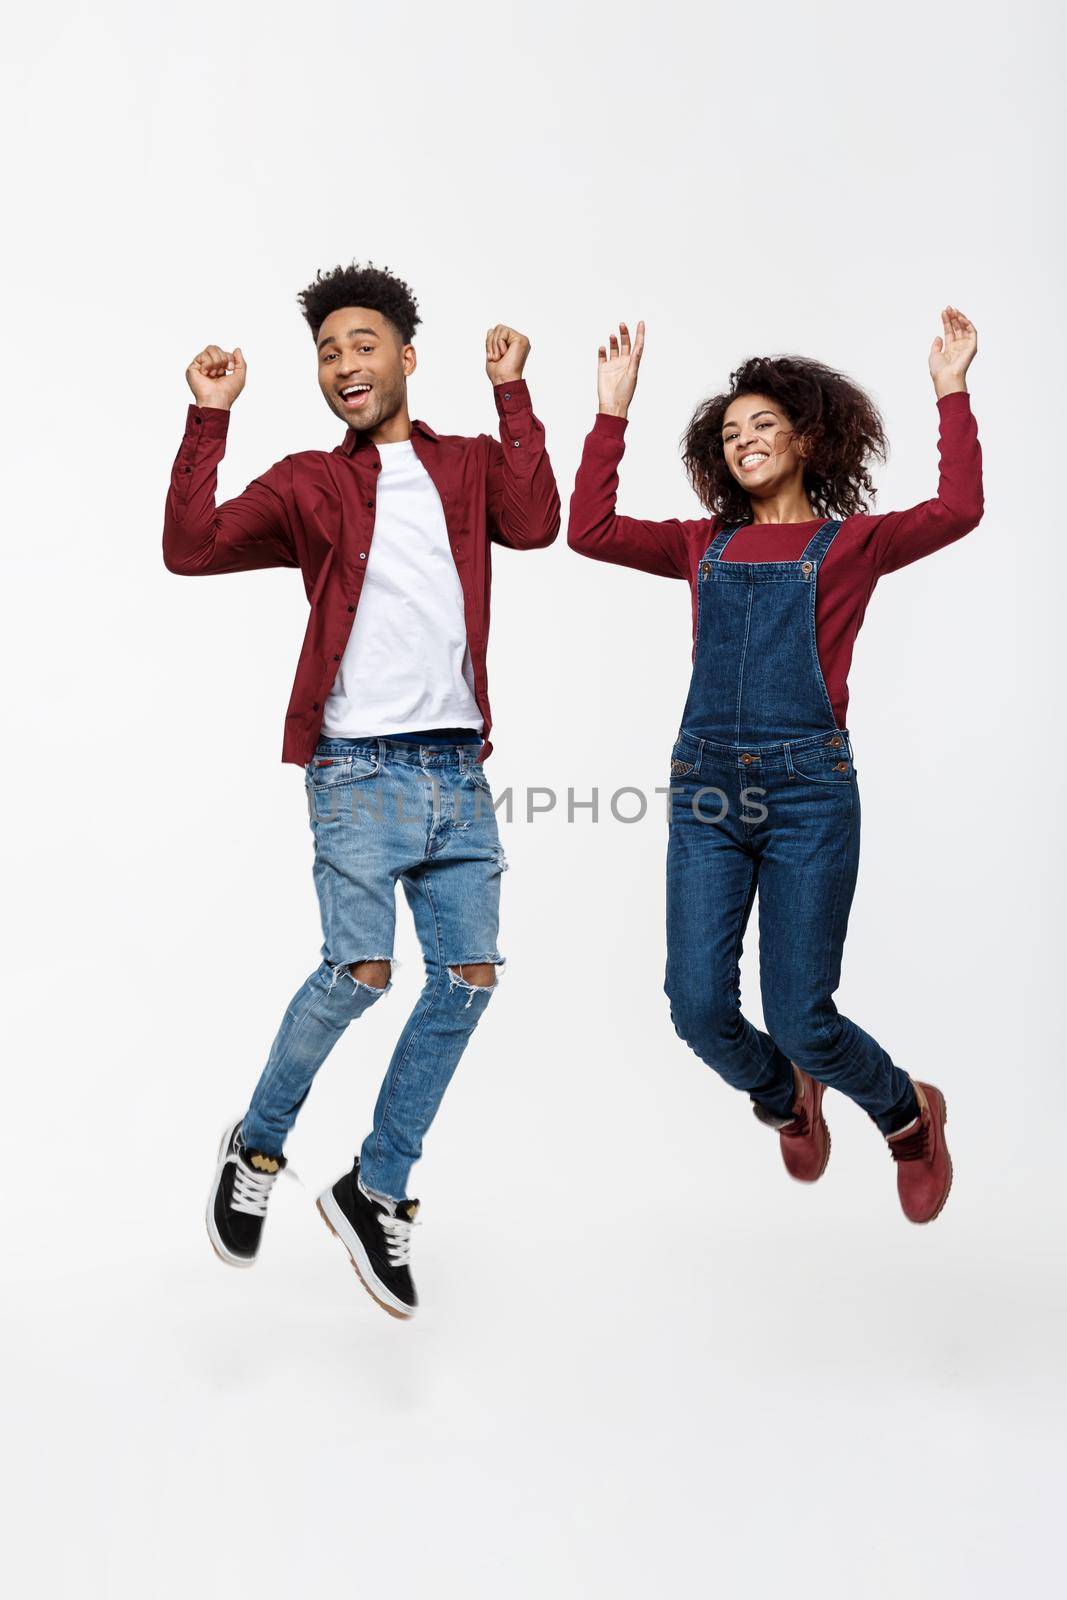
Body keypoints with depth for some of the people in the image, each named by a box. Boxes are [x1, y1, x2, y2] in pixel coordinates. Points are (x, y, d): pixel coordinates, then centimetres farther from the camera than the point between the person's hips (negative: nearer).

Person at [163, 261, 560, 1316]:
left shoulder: (472, 465, 13)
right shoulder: (308, 484, 8)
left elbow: (535, 523, -7)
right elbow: (190, 548, -4)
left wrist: (512, 393, -5)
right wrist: (209, 418, -8)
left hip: (457, 764, 4)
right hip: (360, 764, -3)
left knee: (470, 975, 1)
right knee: (360, 970, -16)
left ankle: (375, 1191, 16)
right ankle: (256, 1147, 11)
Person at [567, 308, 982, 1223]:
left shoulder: (852, 542, 8)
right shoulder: (705, 545, 16)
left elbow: (957, 510, -8)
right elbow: (590, 529, 6)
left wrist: (951, 391, -7)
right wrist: (614, 409, 7)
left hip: (808, 788, -3)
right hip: (706, 786, 3)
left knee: (801, 1017, -4)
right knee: (699, 1009, -3)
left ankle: (909, 1115, 28)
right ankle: (788, 1101, 31)